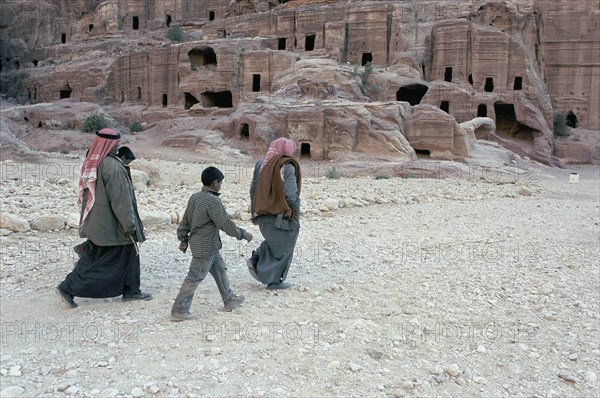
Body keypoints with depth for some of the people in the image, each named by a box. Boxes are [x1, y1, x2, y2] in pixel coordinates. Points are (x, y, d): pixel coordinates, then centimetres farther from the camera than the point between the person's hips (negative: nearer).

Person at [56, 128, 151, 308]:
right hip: (109, 223, -9)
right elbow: (120, 199, -23)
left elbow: (85, 193, 13)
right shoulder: (112, 166, -23)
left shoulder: (90, 163, 4)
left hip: (95, 221, 9)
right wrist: (130, 225, -17)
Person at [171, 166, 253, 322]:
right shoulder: (213, 201, -22)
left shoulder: (195, 197, 5)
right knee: (195, 278, -1)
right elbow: (226, 224, -19)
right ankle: (179, 311, 7)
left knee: (220, 270, 20)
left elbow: (185, 220, 10)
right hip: (205, 247, -10)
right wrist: (243, 234, -6)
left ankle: (229, 300, 34)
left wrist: (183, 239, 18)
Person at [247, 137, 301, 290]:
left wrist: (255, 210, 15)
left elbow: (253, 189, 6)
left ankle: (255, 261, 11)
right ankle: (274, 280, 16)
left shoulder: (261, 164, 2)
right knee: (282, 247, 11)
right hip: (282, 215, -6)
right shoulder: (287, 167, -17)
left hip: (263, 213, 6)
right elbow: (290, 194, -20)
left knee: (273, 241, 28)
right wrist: (296, 210, -4)